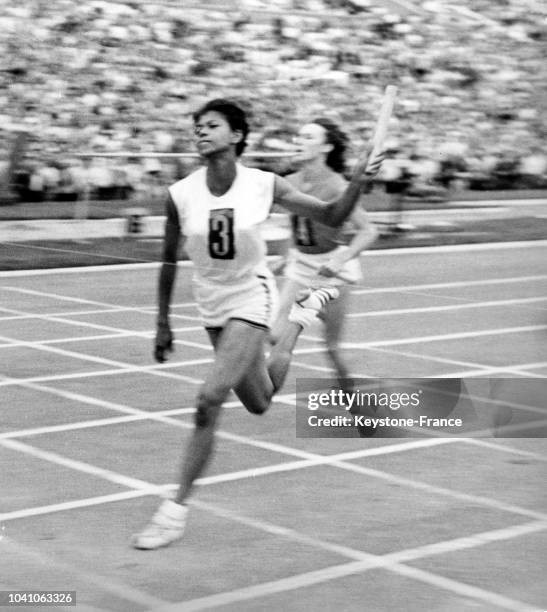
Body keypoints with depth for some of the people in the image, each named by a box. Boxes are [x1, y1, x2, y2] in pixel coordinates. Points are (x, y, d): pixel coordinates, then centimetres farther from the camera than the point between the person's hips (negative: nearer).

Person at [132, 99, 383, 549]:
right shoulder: (181, 195, -11)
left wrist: (357, 183, -24)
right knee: (259, 404, 19)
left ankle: (177, 508, -5)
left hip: (252, 298, -4)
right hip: (213, 307, 4)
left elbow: (332, 217, -5)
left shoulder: (264, 186, -14)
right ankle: (302, 315, 46)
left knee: (209, 400, -19)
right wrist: (163, 324, 6)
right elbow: (170, 262, 3)